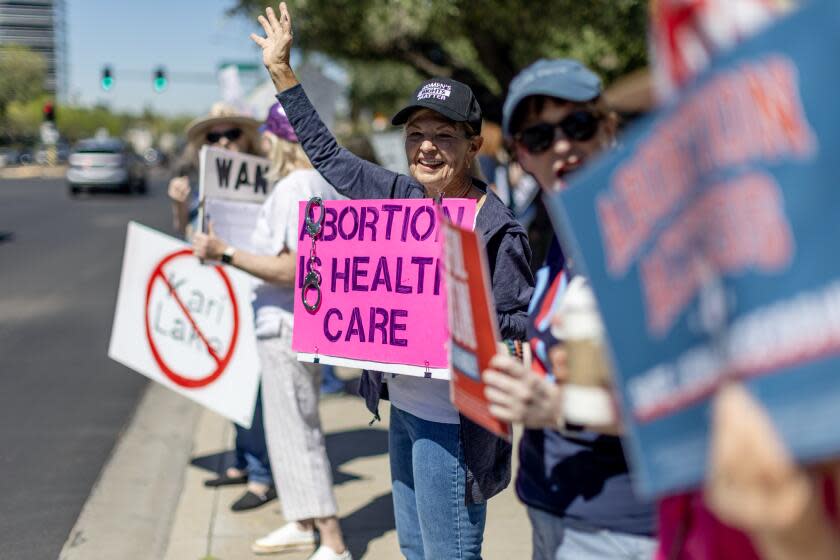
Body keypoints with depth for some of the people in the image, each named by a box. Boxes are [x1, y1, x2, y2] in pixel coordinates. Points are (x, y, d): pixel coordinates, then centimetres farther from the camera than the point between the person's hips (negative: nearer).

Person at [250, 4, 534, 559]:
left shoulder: (495, 227, -16)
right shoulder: (402, 196, 4)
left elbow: (526, 320, -12)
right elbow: (329, 156, 13)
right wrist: (282, 71, 14)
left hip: (451, 421, -8)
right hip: (404, 406, 8)